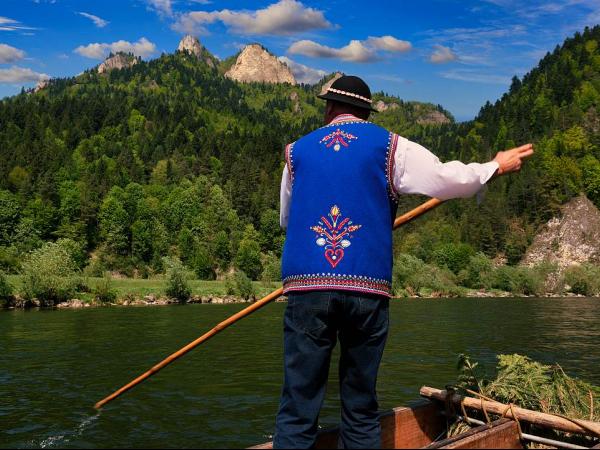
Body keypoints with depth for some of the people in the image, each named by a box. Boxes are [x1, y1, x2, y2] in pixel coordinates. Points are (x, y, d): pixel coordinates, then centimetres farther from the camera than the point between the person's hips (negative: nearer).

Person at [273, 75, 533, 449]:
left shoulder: (297, 151, 14)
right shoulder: (388, 145, 8)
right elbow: (447, 179, 6)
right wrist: (497, 166, 24)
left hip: (306, 286, 1)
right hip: (367, 288, 0)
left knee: (298, 408, 2)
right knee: (362, 409, 12)